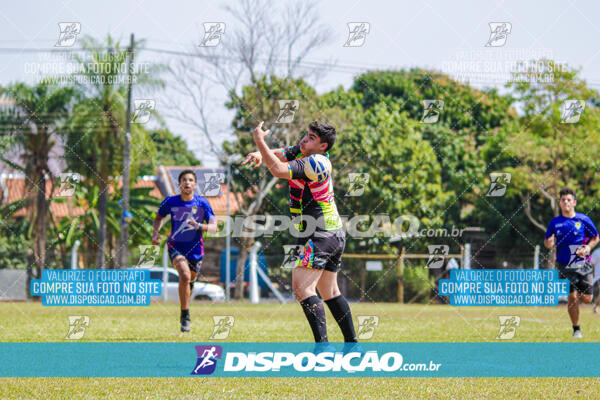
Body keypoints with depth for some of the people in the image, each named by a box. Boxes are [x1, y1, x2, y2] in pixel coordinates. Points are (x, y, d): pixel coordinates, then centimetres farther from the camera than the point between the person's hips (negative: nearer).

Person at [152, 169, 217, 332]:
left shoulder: (202, 203, -9)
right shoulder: (170, 202, -7)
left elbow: (214, 227, -10)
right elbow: (159, 217, 13)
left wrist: (199, 226, -29)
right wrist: (155, 233, -4)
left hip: (195, 249, 2)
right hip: (176, 247, -2)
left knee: (191, 279, 17)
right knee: (185, 276, -27)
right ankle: (185, 317, -18)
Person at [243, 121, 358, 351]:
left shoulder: (315, 163, -19)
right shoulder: (304, 152, 9)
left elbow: (279, 170, -29)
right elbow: (278, 155, 18)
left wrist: (259, 140, -20)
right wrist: (260, 154, -4)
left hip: (319, 237, -11)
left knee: (302, 287, -17)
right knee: (330, 292, 17)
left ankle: (322, 346, -25)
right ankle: (352, 344, 21)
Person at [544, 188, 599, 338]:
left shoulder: (584, 219, 1)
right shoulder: (555, 222, 2)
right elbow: (547, 242, 11)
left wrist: (588, 248, -8)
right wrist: (549, 243, -14)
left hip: (582, 264, 1)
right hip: (565, 266, -1)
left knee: (587, 299, 0)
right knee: (572, 298, -10)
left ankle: (577, 292, 37)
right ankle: (576, 329, 7)